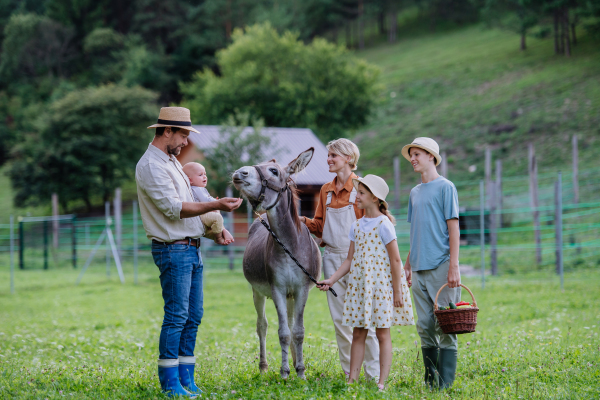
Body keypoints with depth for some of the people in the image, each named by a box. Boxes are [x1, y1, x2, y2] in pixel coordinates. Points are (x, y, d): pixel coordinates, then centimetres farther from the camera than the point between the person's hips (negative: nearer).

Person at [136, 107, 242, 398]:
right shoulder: (151, 166, -13)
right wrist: (215, 206, -23)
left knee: (193, 317, 8)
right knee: (176, 316, -9)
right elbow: (174, 208, -20)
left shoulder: (171, 161, 18)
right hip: (173, 250, -10)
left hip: (191, 249, 10)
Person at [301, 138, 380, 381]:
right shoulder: (326, 190, 13)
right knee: (339, 317, 6)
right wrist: (304, 221, -3)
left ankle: (373, 373, 1)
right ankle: (349, 372, 14)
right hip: (332, 257, 6)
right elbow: (320, 226, 16)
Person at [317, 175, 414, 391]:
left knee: (382, 333, -1)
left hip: (381, 284, -6)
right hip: (360, 284, 6)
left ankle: (382, 381, 2)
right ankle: (352, 379, 8)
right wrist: (332, 280, 2)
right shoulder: (357, 226, 10)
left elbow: (395, 260, -12)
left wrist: (397, 291, -13)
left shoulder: (383, 225, -10)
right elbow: (350, 260, 12)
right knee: (358, 333, 6)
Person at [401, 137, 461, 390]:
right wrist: (407, 264, 16)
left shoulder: (445, 187, -2)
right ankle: (430, 380, 13)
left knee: (445, 326, -5)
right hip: (420, 269, 7)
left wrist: (454, 266, -13)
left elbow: (453, 227, -7)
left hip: (441, 265, -7)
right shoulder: (415, 192, 17)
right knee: (425, 326, 7)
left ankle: (445, 383, -4)